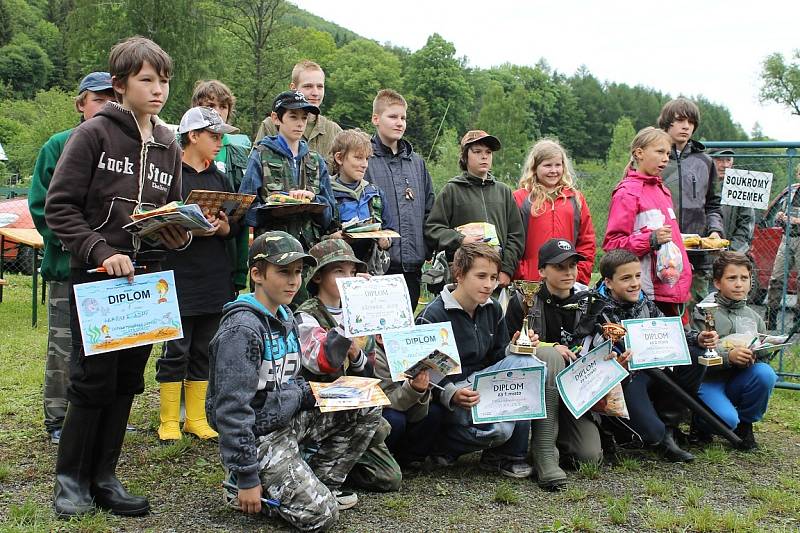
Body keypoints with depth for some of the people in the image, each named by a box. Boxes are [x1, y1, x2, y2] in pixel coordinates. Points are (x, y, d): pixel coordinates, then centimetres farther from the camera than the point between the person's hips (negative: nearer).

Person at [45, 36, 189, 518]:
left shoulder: (169, 147, 13)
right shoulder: (94, 134, -5)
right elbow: (59, 207, -9)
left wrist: (179, 236, -2)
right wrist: (101, 252, -19)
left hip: (146, 278, 5)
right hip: (96, 275, -5)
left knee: (127, 381, 8)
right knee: (94, 379, -2)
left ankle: (103, 477, 20)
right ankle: (72, 479, 15)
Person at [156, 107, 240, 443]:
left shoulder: (219, 179, 15)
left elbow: (235, 228, 13)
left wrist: (223, 226, -8)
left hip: (215, 281, 6)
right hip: (178, 278, -6)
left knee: (204, 352, 11)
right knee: (175, 351, 0)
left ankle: (196, 418, 20)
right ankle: (169, 421, 11)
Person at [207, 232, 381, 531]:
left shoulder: (286, 318, 7)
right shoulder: (241, 329, -22)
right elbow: (232, 408, -24)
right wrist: (247, 479, -23)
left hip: (289, 419, 9)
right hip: (259, 435, -9)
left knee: (366, 409, 0)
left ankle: (322, 483, 10)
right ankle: (240, 486, 5)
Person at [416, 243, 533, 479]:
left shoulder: (492, 309, 7)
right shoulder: (433, 315, -13)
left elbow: (499, 357, 14)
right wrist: (452, 395, -32)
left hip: (481, 380, 7)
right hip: (450, 389, -7)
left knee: (525, 362, -20)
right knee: (499, 429, -31)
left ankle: (510, 455, -10)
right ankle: (443, 444, 2)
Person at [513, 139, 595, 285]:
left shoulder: (576, 199, 14)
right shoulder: (520, 199, 5)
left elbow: (587, 242, 13)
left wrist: (580, 277, 3)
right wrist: (520, 277, -7)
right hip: (531, 283, -2)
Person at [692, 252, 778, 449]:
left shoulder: (754, 318, 10)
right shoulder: (704, 313, -8)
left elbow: (765, 357, 9)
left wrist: (753, 357, -15)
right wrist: (728, 356, -33)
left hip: (738, 381, 5)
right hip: (708, 381, -5)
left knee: (765, 373, -26)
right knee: (727, 419, -31)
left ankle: (744, 425, -2)